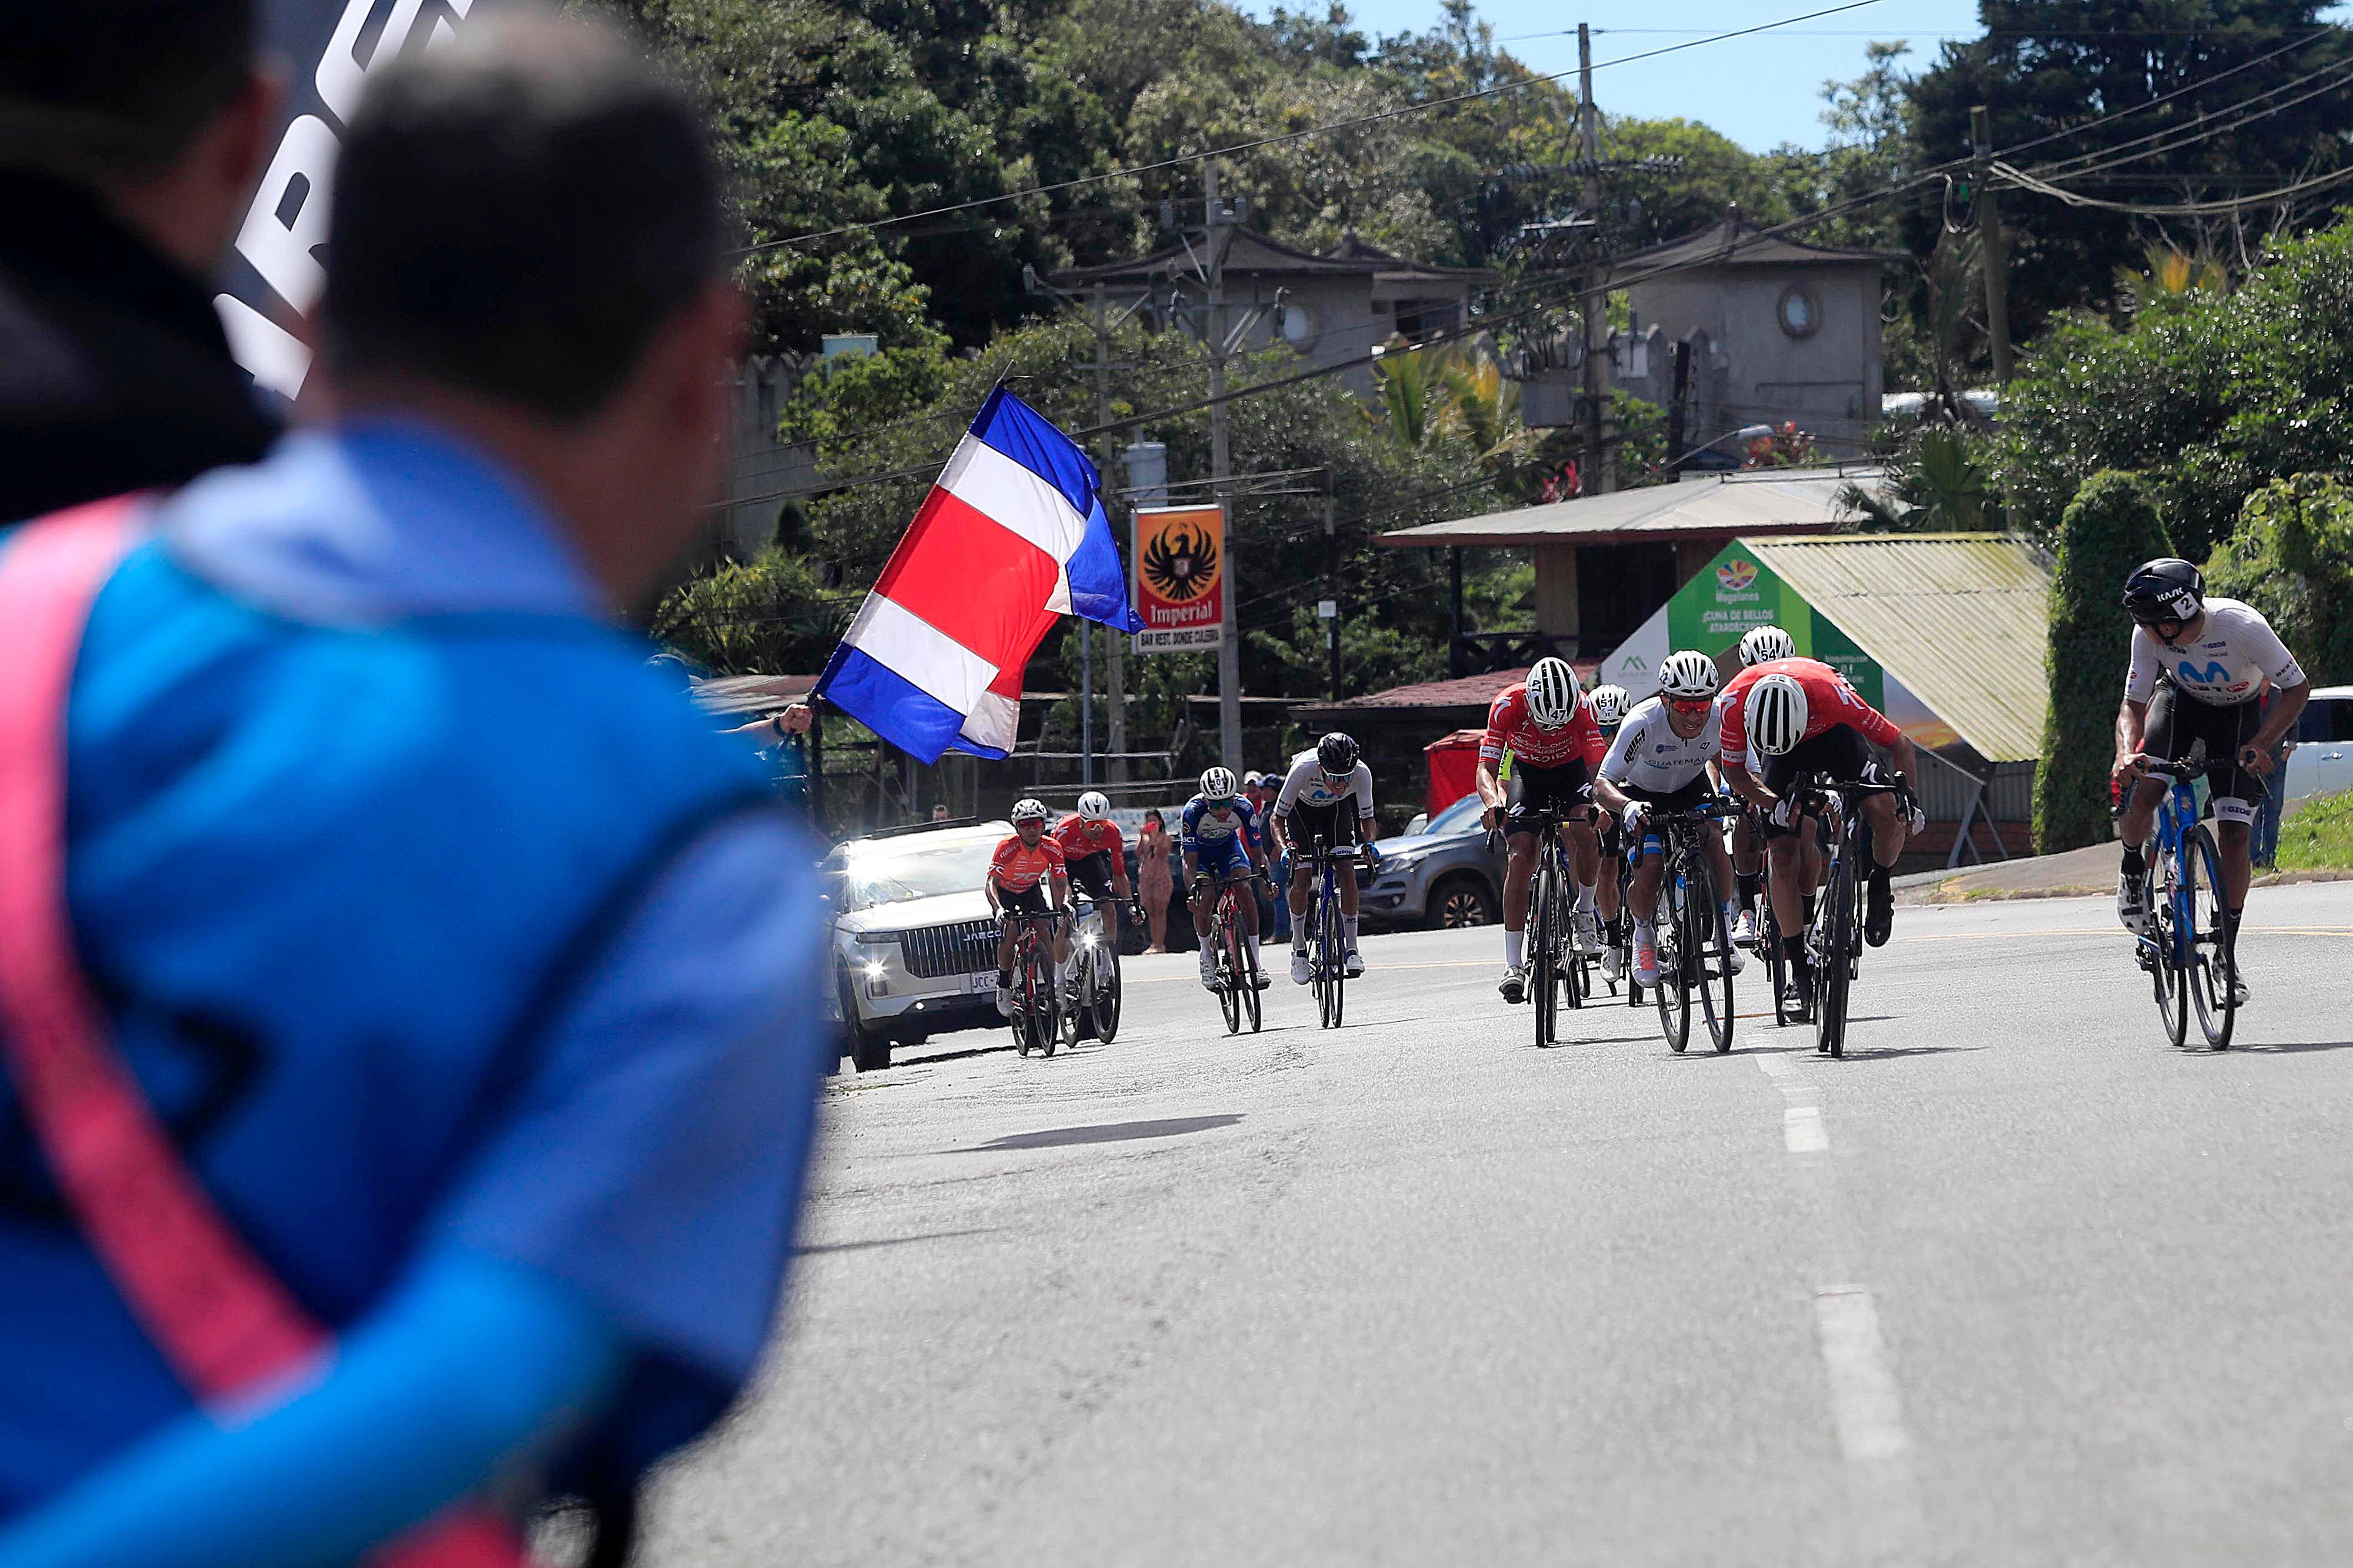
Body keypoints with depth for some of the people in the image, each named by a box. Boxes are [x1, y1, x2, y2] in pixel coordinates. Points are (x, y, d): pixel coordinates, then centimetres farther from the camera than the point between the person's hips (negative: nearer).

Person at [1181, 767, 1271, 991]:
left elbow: (1257, 852, -23)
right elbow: (1191, 860, -33)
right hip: (1199, 850, -1)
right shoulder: (1194, 811, -36)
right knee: (1204, 900, -23)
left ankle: (1255, 962, -15)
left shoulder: (1243, 808, -31)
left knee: (1246, 893, -20)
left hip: (1228, 845, 1)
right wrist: (1195, 888, -46)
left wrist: (1263, 877, -38)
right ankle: (1207, 957, 0)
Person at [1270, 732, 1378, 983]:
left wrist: (1368, 843, -38)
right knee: (1302, 878, -13)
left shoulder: (1361, 773, -34)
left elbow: (1367, 819, -17)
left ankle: (1351, 948, -11)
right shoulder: (1304, 769, -40)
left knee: (1347, 872, -15)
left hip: (1336, 808, 2)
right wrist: (1284, 847, -47)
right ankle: (1299, 949, 3)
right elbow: (1277, 818, -29)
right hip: (1302, 807, -1)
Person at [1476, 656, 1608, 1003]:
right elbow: (1486, 769, -31)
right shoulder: (1508, 705, -31)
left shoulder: (1580, 705, -31)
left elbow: (1599, 766, -33)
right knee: (1520, 857, -17)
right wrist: (1493, 804, -52)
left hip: (1572, 771, 0)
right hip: (1527, 773, 0)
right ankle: (1513, 964, -16)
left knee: (1584, 834, -29)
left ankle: (1585, 914, 0)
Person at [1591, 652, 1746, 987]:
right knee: (1649, 870, -19)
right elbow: (1602, 784, -38)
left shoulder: (1721, 720, -29)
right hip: (1643, 793, -2)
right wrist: (1627, 807, -59)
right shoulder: (1643, 724, -36)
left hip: (1692, 787, 2)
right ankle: (1644, 932, 13)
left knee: (1713, 840, -27)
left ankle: (1726, 925, -6)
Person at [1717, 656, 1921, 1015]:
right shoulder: (1734, 701, -34)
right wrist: (1777, 805, -30)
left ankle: (1879, 888, 2)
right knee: (1783, 857, -12)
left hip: (1832, 734, -1)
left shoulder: (1832, 695, -39)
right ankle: (1799, 969, -3)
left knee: (1885, 811, -28)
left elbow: (1902, 746, -26)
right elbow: (1735, 773, -16)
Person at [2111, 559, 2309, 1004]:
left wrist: (2260, 745, -40)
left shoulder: (2243, 627, -36)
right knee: (2142, 789, -24)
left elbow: (2298, 689, -27)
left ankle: (2228, 954, 0)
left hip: (2239, 713, -2)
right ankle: (2133, 870, 8)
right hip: (2181, 701, 2)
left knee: (2233, 835, -11)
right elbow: (2133, 703, -19)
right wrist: (2127, 751, -40)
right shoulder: (2149, 636, -26)